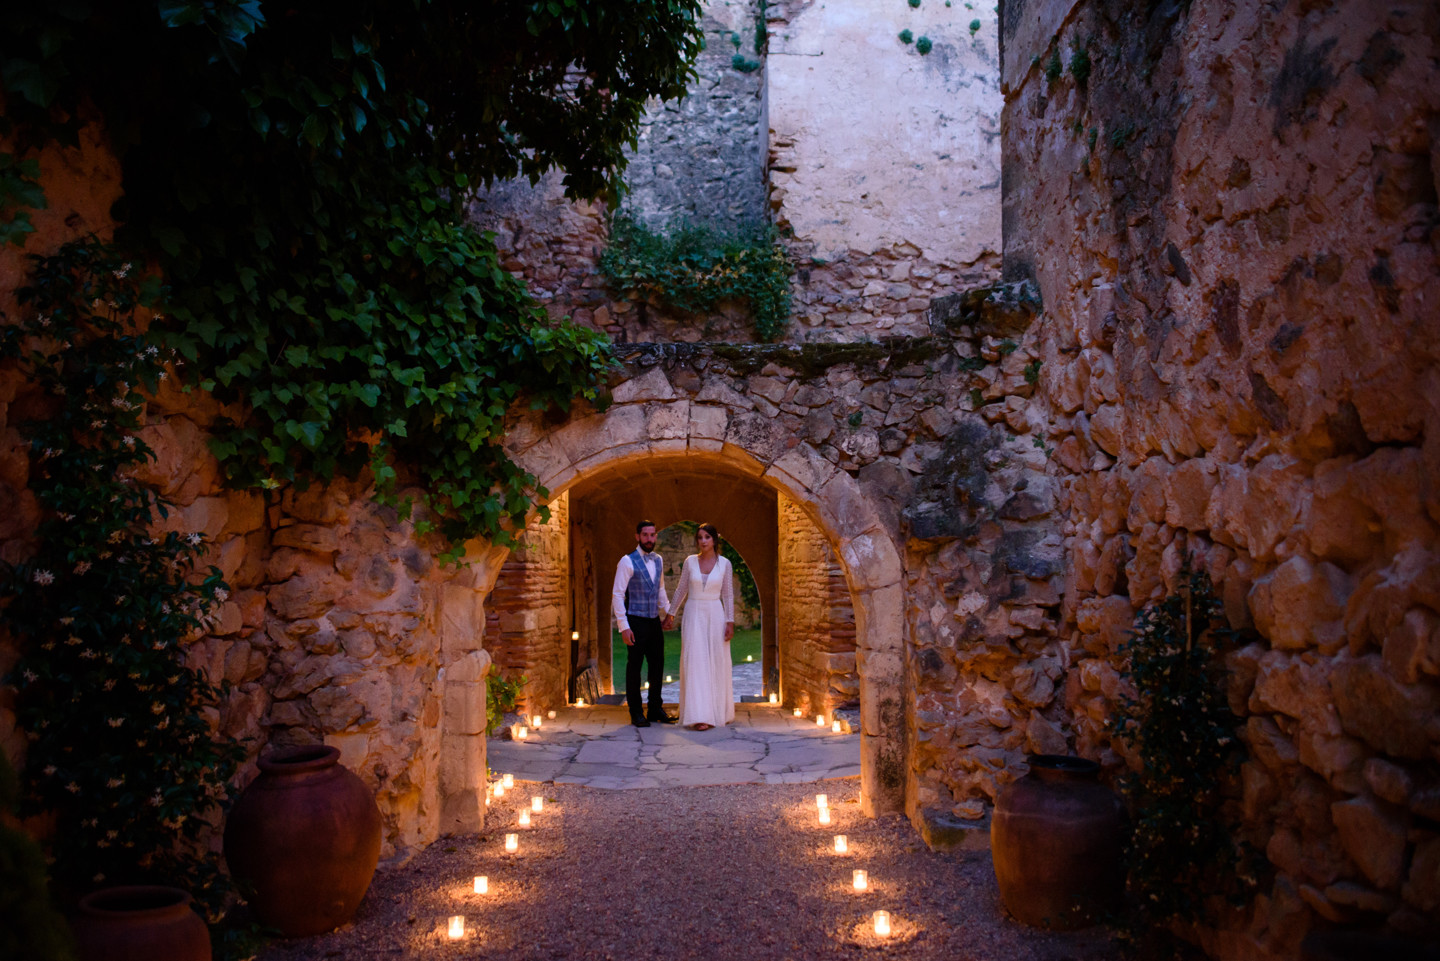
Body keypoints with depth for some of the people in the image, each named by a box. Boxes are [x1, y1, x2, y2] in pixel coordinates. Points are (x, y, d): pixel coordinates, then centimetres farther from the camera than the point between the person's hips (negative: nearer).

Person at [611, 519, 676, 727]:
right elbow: (617, 595, -12)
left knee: (657, 665, 10)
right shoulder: (627, 562, -10)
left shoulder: (658, 560, 10)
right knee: (634, 667, 2)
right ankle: (636, 713, 12)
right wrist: (623, 627, -17)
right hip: (636, 622, -6)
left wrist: (669, 613, 12)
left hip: (654, 622, 6)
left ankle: (656, 710, 22)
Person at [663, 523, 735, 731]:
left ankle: (717, 710, 21)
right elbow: (681, 590, 11)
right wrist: (671, 614, 11)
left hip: (715, 615, 0)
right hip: (693, 614, 0)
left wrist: (730, 622, -4)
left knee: (716, 662, 5)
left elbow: (728, 595, 1)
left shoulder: (724, 564, 0)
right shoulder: (690, 561, 2)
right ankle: (700, 715, -7)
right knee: (695, 662, -6)